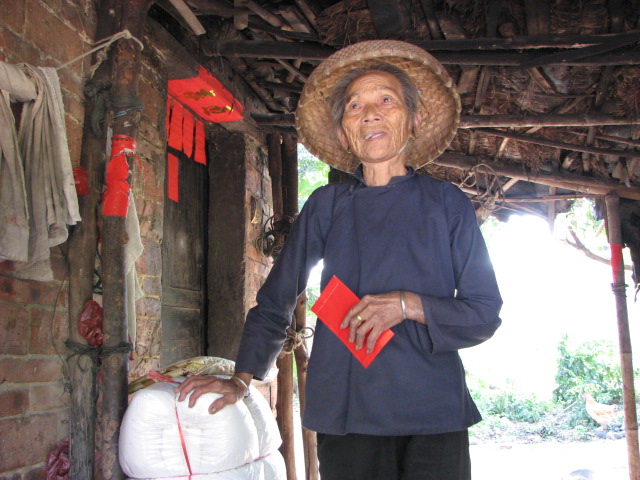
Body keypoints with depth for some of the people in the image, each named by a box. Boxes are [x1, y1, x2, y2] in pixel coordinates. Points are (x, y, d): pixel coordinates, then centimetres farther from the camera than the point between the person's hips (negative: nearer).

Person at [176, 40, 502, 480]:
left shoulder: (447, 203, 4)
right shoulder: (326, 206, 7)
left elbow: (485, 312, 3)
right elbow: (275, 301, 15)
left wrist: (410, 306, -12)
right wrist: (243, 379, 8)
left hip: (434, 415, 0)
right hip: (346, 416, 1)